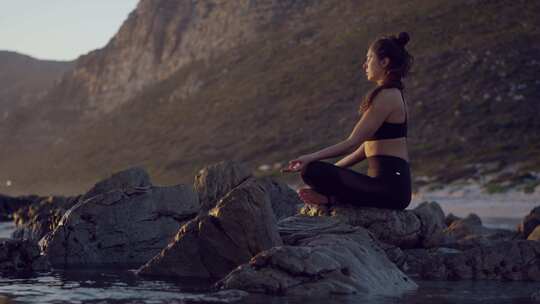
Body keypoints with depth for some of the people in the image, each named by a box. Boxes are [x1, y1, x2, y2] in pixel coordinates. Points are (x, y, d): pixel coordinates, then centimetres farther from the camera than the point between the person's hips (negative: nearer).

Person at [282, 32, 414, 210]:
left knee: (313, 171, -25)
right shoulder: (392, 95, 21)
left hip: (389, 185, -11)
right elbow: (367, 147, 21)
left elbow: (352, 143, -16)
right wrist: (332, 170, 17)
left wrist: (312, 158, -14)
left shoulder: (387, 97, -11)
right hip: (392, 183, 11)